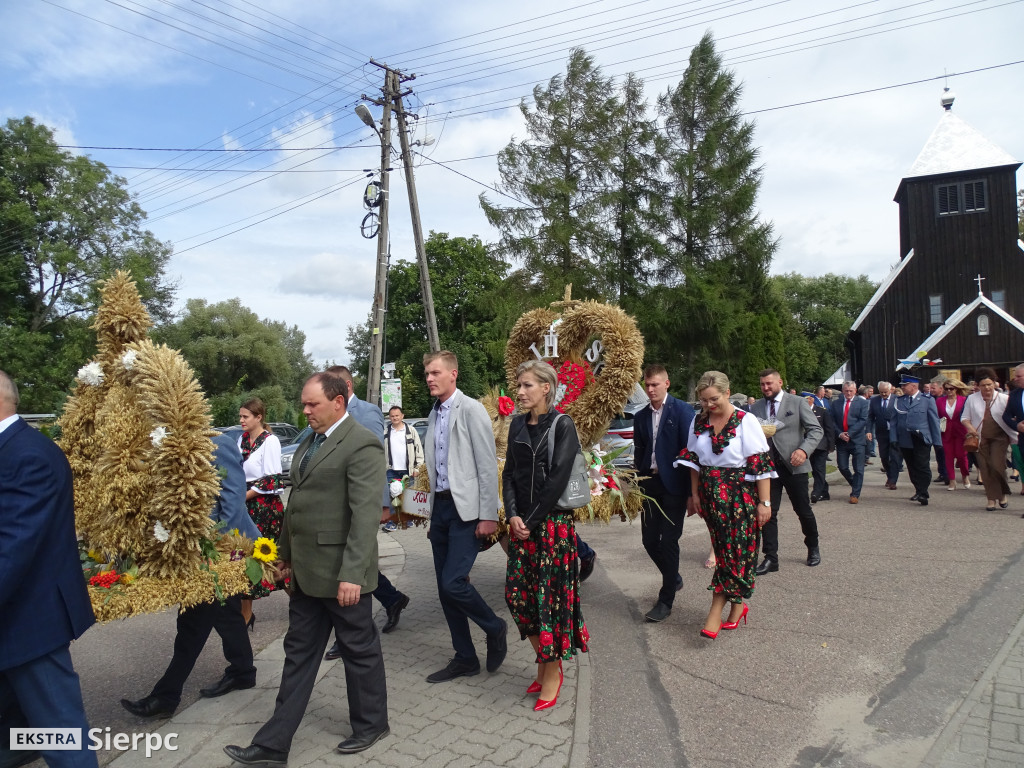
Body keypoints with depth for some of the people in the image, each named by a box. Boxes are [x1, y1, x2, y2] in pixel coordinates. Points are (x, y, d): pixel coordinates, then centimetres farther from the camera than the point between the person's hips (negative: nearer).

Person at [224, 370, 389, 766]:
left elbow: (366, 514, -22)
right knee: (299, 654, 15)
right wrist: (286, 553, 20)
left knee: (360, 650, 11)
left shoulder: (362, 445, -17)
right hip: (306, 571, 8)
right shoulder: (309, 441, 12)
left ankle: (370, 725, 32)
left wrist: (352, 573, -25)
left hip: (341, 573, -8)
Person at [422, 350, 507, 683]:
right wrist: (432, 516, 17)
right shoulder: (434, 414, 14)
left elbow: (488, 465, -12)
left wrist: (488, 516, -16)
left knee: (453, 582, -14)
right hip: (440, 507, 8)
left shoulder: (471, 409, -9)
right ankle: (465, 658, 24)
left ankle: (495, 629, 13)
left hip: (466, 509, -8)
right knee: (445, 589, 10)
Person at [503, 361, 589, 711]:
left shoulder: (561, 425, -8)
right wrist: (513, 515, -5)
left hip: (553, 521, -6)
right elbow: (509, 473, 9)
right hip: (521, 522, 6)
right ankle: (543, 661, 27)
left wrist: (532, 520, -14)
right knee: (517, 594, 7)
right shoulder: (517, 425, 9)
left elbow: (558, 478, -14)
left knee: (550, 595, 0)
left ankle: (552, 673, 17)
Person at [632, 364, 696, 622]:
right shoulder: (641, 417, 10)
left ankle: (666, 600, 12)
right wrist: (638, 486, 9)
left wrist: (692, 491, -12)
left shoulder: (682, 411, -7)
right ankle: (673, 578, 35)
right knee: (649, 540, 8)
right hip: (649, 483, 5)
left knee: (668, 541, -1)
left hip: (673, 484, -5)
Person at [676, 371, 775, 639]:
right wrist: (694, 494, 12)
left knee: (736, 553, -3)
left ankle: (716, 613, 1)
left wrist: (764, 502, -13)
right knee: (724, 551, 9)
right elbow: (693, 459, 12)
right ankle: (737, 606, 22)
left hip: (740, 497, -4)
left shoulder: (745, 421, -11)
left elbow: (760, 464, -12)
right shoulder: (699, 421, 4)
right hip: (711, 496, 4)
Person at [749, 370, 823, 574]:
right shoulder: (756, 408, 7)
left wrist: (804, 450, -20)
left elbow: (816, 430, -4)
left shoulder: (797, 403, -1)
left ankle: (813, 548, 35)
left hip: (793, 465, -2)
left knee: (803, 510, 11)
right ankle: (770, 558, 9)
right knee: (768, 513, 1)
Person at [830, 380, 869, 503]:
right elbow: (832, 422, 6)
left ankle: (855, 494, 7)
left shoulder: (862, 403, 2)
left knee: (858, 469, -1)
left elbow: (863, 420, -8)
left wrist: (849, 433, -16)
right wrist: (840, 434, -10)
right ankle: (855, 484, 30)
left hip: (857, 440, -3)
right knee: (842, 467, 4)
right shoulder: (836, 404, 10)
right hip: (841, 441, 3)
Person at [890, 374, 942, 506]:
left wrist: (937, 440, -1)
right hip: (905, 440, 4)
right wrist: (894, 438, 2)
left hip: (921, 440, -4)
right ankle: (919, 492, 20)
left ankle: (923, 494, -7)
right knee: (912, 467, 9)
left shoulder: (927, 400, 0)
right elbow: (893, 421, 10)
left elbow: (934, 420, 1)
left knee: (922, 467, -9)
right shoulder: (899, 400, 9)